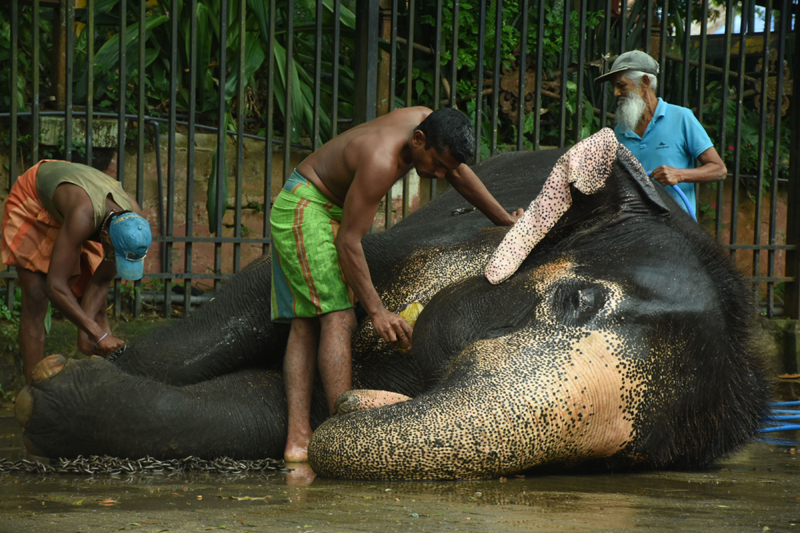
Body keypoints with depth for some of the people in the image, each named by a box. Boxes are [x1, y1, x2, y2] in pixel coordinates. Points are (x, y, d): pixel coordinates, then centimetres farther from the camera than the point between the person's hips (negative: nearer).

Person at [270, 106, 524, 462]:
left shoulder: (427, 122, -6)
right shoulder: (381, 162, -32)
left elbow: (459, 174, 13)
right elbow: (349, 241, -28)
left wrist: (506, 221, 22)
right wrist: (377, 312, -27)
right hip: (304, 209, -10)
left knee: (305, 324, 0)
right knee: (338, 318, -17)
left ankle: (298, 439, -7)